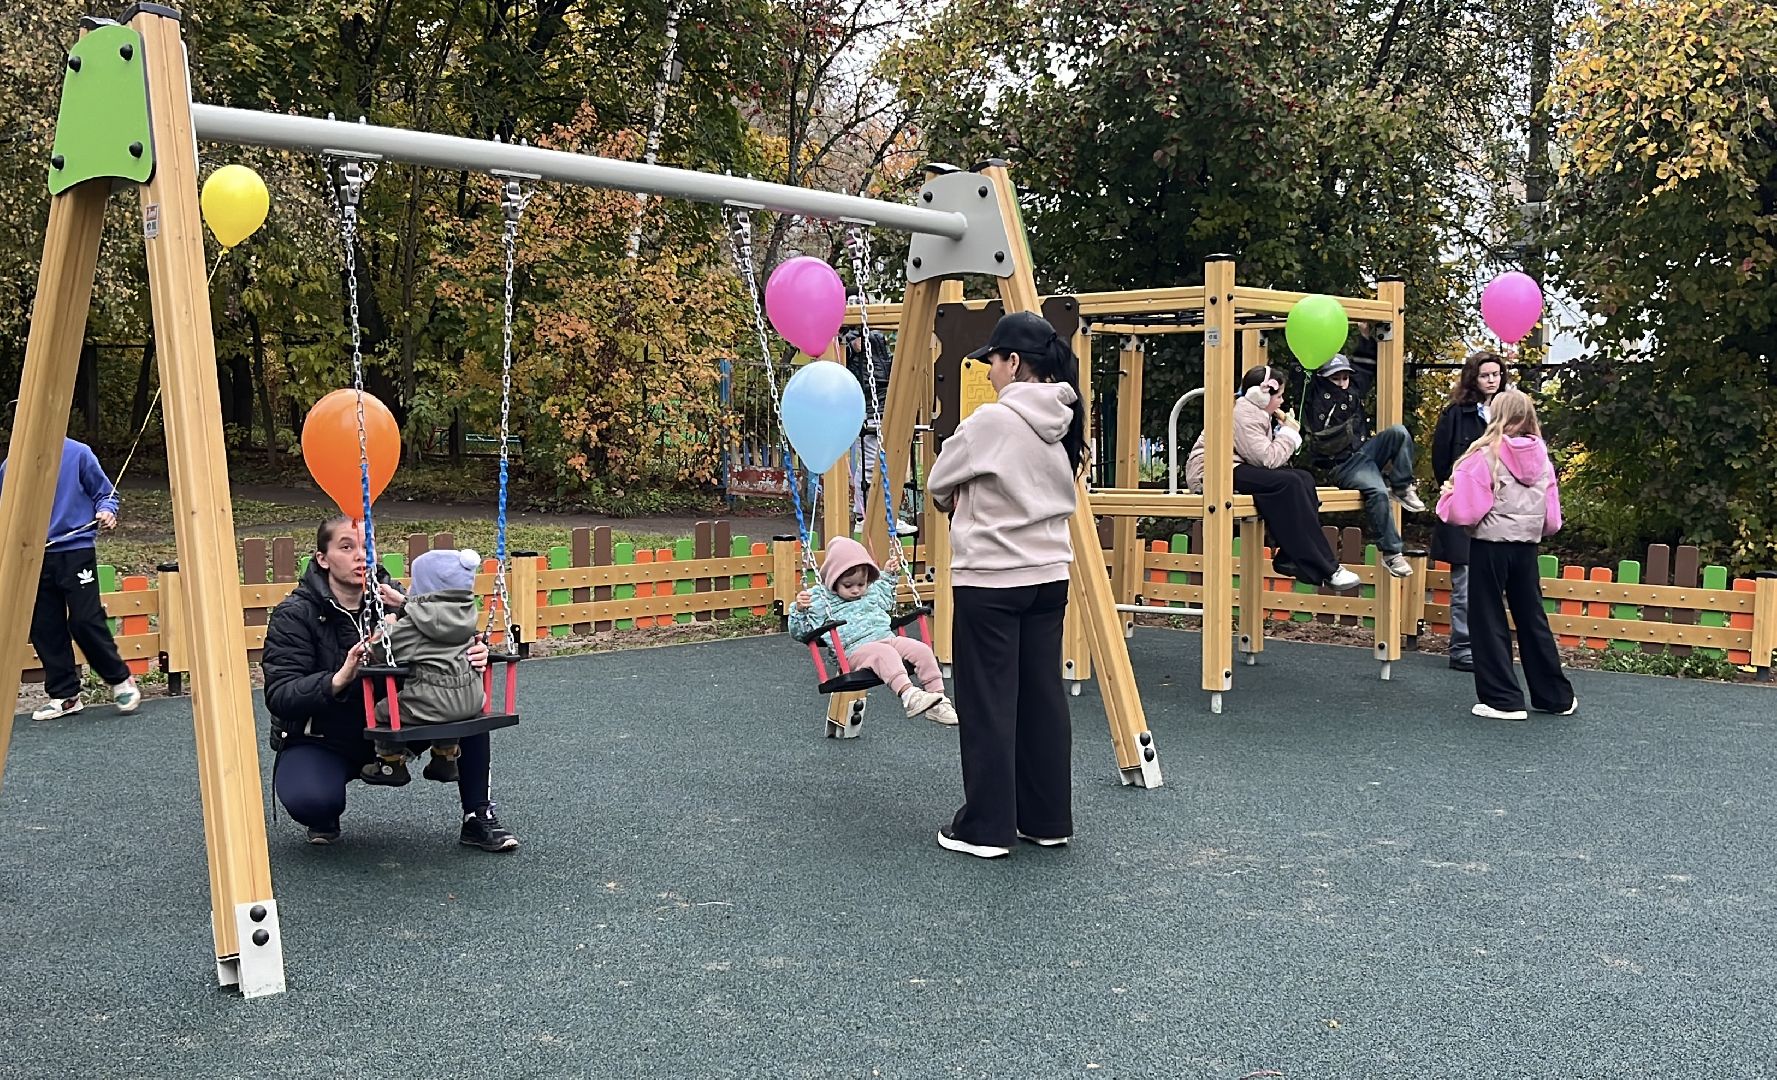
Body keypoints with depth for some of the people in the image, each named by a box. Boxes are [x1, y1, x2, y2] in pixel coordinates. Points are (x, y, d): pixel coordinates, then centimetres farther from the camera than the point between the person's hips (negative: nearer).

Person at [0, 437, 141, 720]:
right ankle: (64, 696, 17)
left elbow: (105, 492, 5)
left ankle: (121, 681, 11)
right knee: (44, 628, 4)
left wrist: (106, 511, -14)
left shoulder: (78, 453, -2)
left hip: (76, 551, -4)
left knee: (85, 620, -10)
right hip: (35, 557, 4)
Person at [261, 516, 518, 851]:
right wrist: (339, 679, -42)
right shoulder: (294, 615, -14)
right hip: (319, 740, -3)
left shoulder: (391, 598, -4)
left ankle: (477, 817, -10)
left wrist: (472, 654, -32)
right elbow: (279, 697, -23)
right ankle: (324, 818, 5)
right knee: (310, 800, -36)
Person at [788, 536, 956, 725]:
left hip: (888, 637, 6)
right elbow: (800, 631, 1)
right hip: (856, 649, -6)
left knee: (922, 650, -14)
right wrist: (799, 610, -18)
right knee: (885, 654, -37)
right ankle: (908, 695, -54)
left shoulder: (872, 591, 21)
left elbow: (886, 604, 44)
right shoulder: (820, 600, 3)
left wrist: (890, 577, 33)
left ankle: (938, 699, -13)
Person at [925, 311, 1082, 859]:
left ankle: (986, 827, 8)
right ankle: (1047, 819, 20)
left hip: (990, 581, -7)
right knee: (1044, 697, 12)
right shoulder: (1063, 422, 6)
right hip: (1049, 576, 8)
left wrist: (961, 501, 17)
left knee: (988, 705, 1)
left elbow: (938, 486, -4)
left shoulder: (991, 421, -16)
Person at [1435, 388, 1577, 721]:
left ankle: (1503, 700, 7)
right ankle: (1556, 696, 24)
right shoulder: (1541, 459, 2)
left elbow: (1465, 511, -17)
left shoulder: (1484, 456, -13)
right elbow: (1552, 519, 5)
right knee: (1533, 620, 15)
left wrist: (1447, 497, 2)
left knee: (1489, 621, 5)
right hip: (1526, 547, 5)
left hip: (1489, 547, -5)